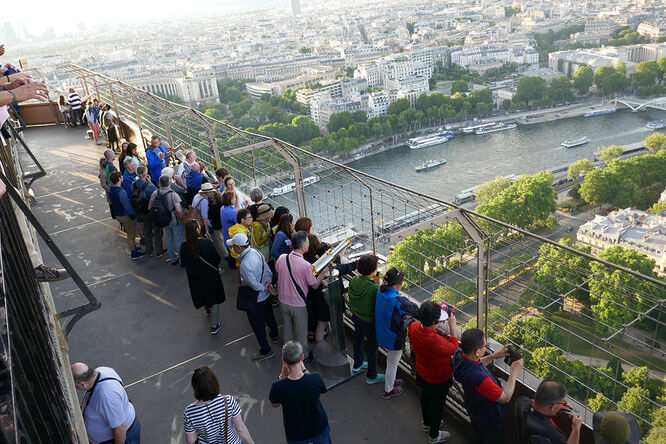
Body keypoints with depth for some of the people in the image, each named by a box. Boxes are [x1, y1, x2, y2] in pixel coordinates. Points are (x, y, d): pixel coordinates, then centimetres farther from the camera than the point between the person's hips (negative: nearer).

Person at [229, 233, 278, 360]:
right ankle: (274, 335, 56)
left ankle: (266, 351, 25)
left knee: (257, 325, 10)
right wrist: (269, 282, -4)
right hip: (266, 295, 9)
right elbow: (268, 270, 0)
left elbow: (254, 284, -28)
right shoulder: (256, 251, -7)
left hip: (255, 300, -9)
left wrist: (264, 288, -11)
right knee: (269, 315, 31)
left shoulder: (245, 264, -34)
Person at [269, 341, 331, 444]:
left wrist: (283, 375, -16)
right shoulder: (316, 378, -31)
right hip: (319, 429, 0)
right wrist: (303, 369, -10)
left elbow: (274, 404, -8)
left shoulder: (278, 387, -32)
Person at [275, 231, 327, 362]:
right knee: (301, 333, 18)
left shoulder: (281, 258, -13)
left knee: (288, 330, 26)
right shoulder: (306, 265, -28)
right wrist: (323, 273, -2)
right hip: (298, 305, -5)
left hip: (283, 301, 5)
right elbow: (314, 285, -14)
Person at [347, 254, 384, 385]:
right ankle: (371, 376, 31)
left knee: (358, 340, 29)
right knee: (372, 348, 14)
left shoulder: (353, 281, -14)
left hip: (355, 316, 7)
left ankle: (357, 364, 52)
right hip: (369, 321, -7)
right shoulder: (375, 288, -33)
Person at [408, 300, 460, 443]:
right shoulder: (436, 341, -44)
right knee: (437, 405, 20)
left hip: (422, 375, 7)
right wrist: (452, 327, -21)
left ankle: (427, 423, 59)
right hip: (439, 380, -6)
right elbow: (454, 349, -23)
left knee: (426, 396, 32)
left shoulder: (413, 327, -23)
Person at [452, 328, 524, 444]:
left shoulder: (458, 354, -23)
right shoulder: (480, 378, -46)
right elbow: (505, 398, -29)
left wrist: (494, 356, -6)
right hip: (489, 416, -7)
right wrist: (514, 372, -22)